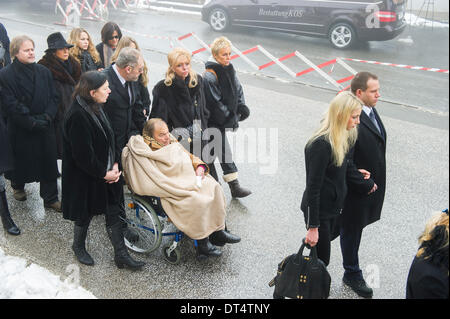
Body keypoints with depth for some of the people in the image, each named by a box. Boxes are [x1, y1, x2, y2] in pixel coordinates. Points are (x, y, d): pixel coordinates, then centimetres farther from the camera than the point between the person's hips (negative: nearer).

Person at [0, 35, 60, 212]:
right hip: (21, 130, -3)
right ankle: (18, 186, 42)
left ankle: (50, 198, 17)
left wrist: (47, 117, -12)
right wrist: (31, 122, -18)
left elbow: (53, 98, 5)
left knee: (48, 162, 6)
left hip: (45, 128, 3)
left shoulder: (44, 72, 4)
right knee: (22, 160, 12)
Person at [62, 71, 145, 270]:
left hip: (105, 174, 8)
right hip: (85, 178, -8)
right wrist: (104, 173, -16)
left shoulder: (96, 108, 2)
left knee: (113, 213, 11)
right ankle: (78, 247, 40)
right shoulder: (78, 116, -27)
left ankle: (121, 254, 21)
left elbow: (109, 139, 11)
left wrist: (115, 164, 0)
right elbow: (83, 155, -25)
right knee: (85, 214, 13)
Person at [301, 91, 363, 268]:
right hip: (319, 210, -9)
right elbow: (313, 187, -24)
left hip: (334, 206, 9)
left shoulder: (344, 136, 1)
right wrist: (313, 227, -21)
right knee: (321, 259, 3)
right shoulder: (321, 145, -27)